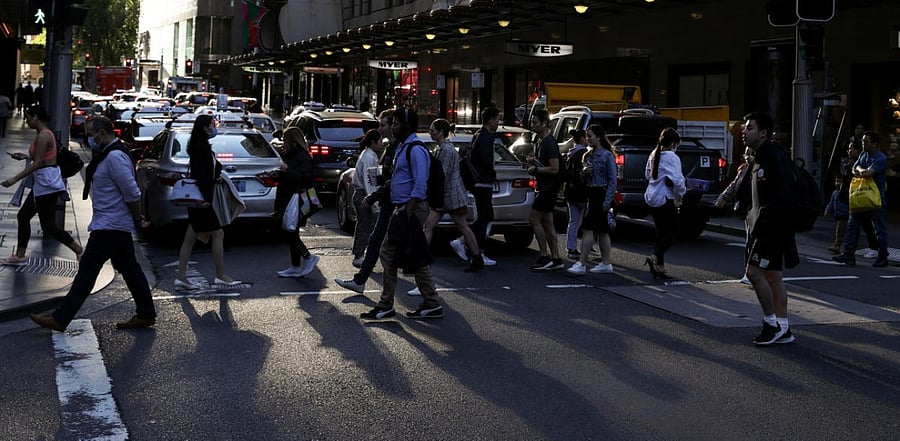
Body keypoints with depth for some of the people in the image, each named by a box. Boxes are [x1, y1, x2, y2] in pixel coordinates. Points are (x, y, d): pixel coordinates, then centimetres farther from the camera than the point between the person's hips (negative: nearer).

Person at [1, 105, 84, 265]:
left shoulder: (43, 136, -18)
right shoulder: (46, 133, 12)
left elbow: (38, 163, -22)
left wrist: (15, 179, -21)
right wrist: (26, 156, 17)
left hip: (47, 184, -11)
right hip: (42, 184, 11)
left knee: (49, 226, -5)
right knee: (23, 216, 14)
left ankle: (80, 251, 0)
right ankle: (19, 256, 19)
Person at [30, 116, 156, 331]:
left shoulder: (115, 157, -19)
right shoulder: (109, 154, 15)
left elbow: (132, 193, -22)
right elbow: (130, 193, 19)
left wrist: (137, 219, -11)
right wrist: (136, 219, 14)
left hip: (110, 226, -11)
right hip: (117, 225, 11)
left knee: (87, 269, -7)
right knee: (129, 269, 14)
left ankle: (60, 319, -4)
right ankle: (146, 314, 20)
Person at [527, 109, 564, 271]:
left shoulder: (550, 143, -15)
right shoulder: (539, 142, 16)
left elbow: (554, 169, -21)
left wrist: (535, 169, -13)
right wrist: (532, 161, 10)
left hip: (549, 188, -10)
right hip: (542, 187, 10)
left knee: (534, 219, -11)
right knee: (547, 223, 9)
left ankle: (545, 257, -7)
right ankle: (556, 259, 11)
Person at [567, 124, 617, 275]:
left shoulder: (607, 155, -9)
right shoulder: (588, 155, 14)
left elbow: (612, 179, -12)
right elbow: (584, 178, 20)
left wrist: (607, 201, -18)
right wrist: (583, 172, -4)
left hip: (602, 194, -8)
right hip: (591, 194, 8)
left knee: (588, 228, -13)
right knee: (601, 230, 11)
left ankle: (581, 264, -14)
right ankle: (606, 263, 16)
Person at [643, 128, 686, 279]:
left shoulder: (654, 155, 8)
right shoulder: (672, 158, -16)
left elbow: (648, 174, 20)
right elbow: (677, 180, -22)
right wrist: (680, 195, -8)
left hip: (652, 198, 8)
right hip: (666, 199, -8)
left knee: (661, 232, 14)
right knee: (672, 232, 1)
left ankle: (659, 266, 13)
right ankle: (655, 257, -17)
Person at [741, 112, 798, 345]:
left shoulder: (774, 154, -14)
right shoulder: (760, 156, 18)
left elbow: (782, 193, -22)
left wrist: (764, 218, -24)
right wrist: (753, 213, 12)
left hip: (773, 226, -10)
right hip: (762, 226, 10)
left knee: (754, 272, -12)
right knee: (773, 277, 11)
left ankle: (771, 322, -2)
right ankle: (782, 329, 16)